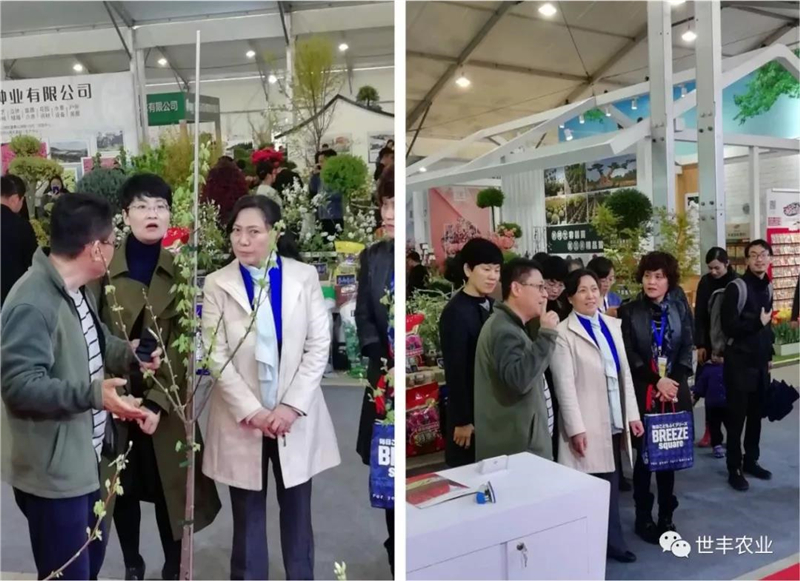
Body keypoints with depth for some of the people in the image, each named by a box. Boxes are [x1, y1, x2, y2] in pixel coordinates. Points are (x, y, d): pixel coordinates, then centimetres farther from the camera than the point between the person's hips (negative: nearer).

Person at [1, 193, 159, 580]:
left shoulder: (78, 291, 6)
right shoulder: (32, 304, -27)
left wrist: (128, 353, 0)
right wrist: (92, 393, -37)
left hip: (85, 458, 10)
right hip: (53, 472, -10)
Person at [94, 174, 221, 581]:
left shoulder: (182, 270, -4)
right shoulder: (103, 267, -5)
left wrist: (157, 402, -15)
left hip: (167, 399, 0)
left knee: (170, 487, 8)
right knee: (122, 488, 13)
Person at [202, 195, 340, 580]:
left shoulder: (305, 277, -1)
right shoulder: (217, 284, -2)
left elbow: (319, 346, -4)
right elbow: (216, 355, -6)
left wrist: (292, 406, -12)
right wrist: (252, 411, -14)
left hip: (296, 416, 1)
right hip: (242, 418, 0)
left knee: (297, 512, 13)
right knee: (248, 515, 12)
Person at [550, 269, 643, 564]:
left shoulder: (612, 325, 9)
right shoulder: (564, 333, -10)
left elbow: (625, 372, 11)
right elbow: (565, 385, -13)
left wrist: (632, 414, 9)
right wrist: (576, 428, -15)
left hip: (614, 420, 6)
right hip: (587, 423, -5)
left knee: (610, 484, 15)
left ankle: (612, 542, 29)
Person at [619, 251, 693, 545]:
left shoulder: (680, 308, 5)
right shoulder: (629, 311, -3)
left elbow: (687, 349, 3)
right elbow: (629, 356, -6)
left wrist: (673, 381, -10)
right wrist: (657, 381, -13)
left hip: (675, 392, 3)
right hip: (643, 393, -2)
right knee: (644, 457, 3)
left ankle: (666, 516, 22)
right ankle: (643, 518, 17)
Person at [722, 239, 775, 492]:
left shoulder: (768, 287, 10)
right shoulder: (736, 288, -13)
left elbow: (767, 324, 17)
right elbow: (729, 327, -18)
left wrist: (769, 355, 15)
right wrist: (757, 322, -16)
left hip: (760, 362, 7)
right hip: (739, 362, -6)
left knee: (756, 415, 14)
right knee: (737, 416, 1)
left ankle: (751, 461, 29)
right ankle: (734, 469, 11)